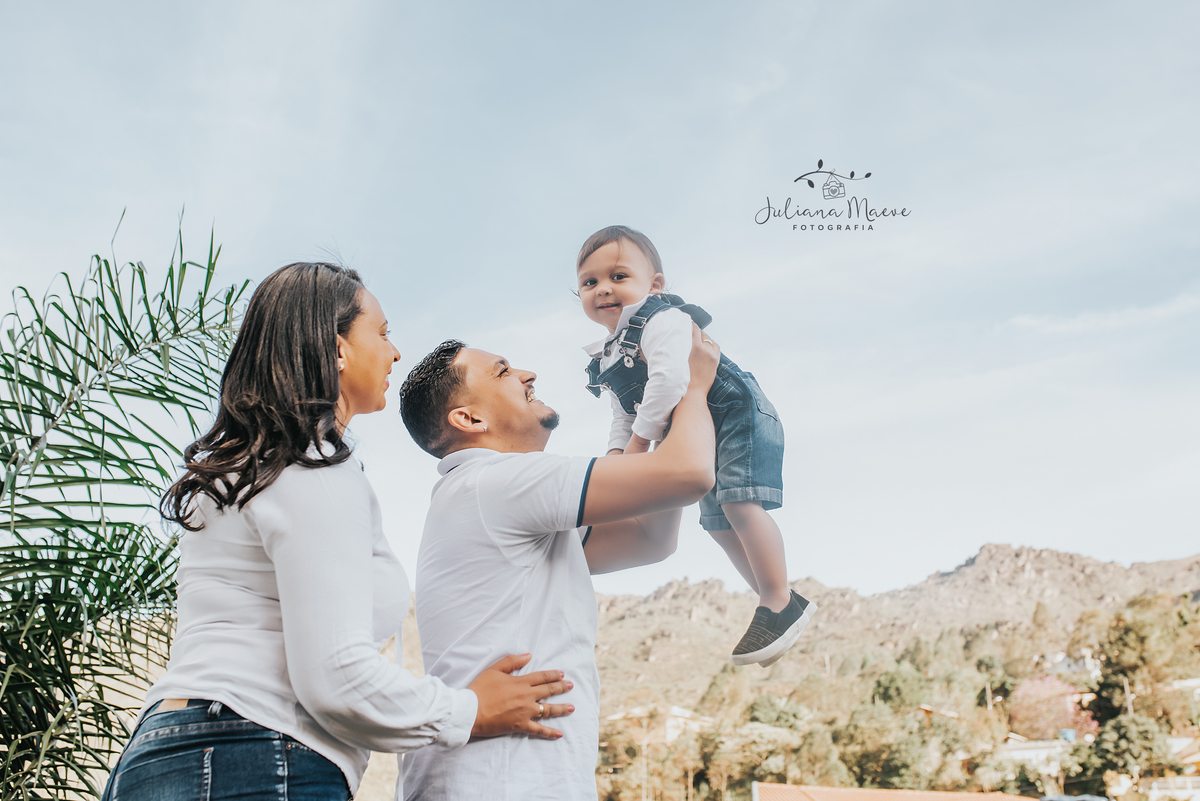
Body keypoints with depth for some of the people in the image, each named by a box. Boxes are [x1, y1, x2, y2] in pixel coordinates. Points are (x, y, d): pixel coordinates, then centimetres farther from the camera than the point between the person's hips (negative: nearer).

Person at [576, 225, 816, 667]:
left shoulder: (663, 321, -19)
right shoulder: (608, 360, 11)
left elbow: (668, 381, -33)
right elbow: (624, 415, 19)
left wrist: (641, 439, -27)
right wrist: (617, 453, 0)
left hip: (739, 417, -10)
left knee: (739, 502, -24)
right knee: (717, 522, 11)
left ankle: (782, 603, -18)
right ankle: (776, 602, 20)